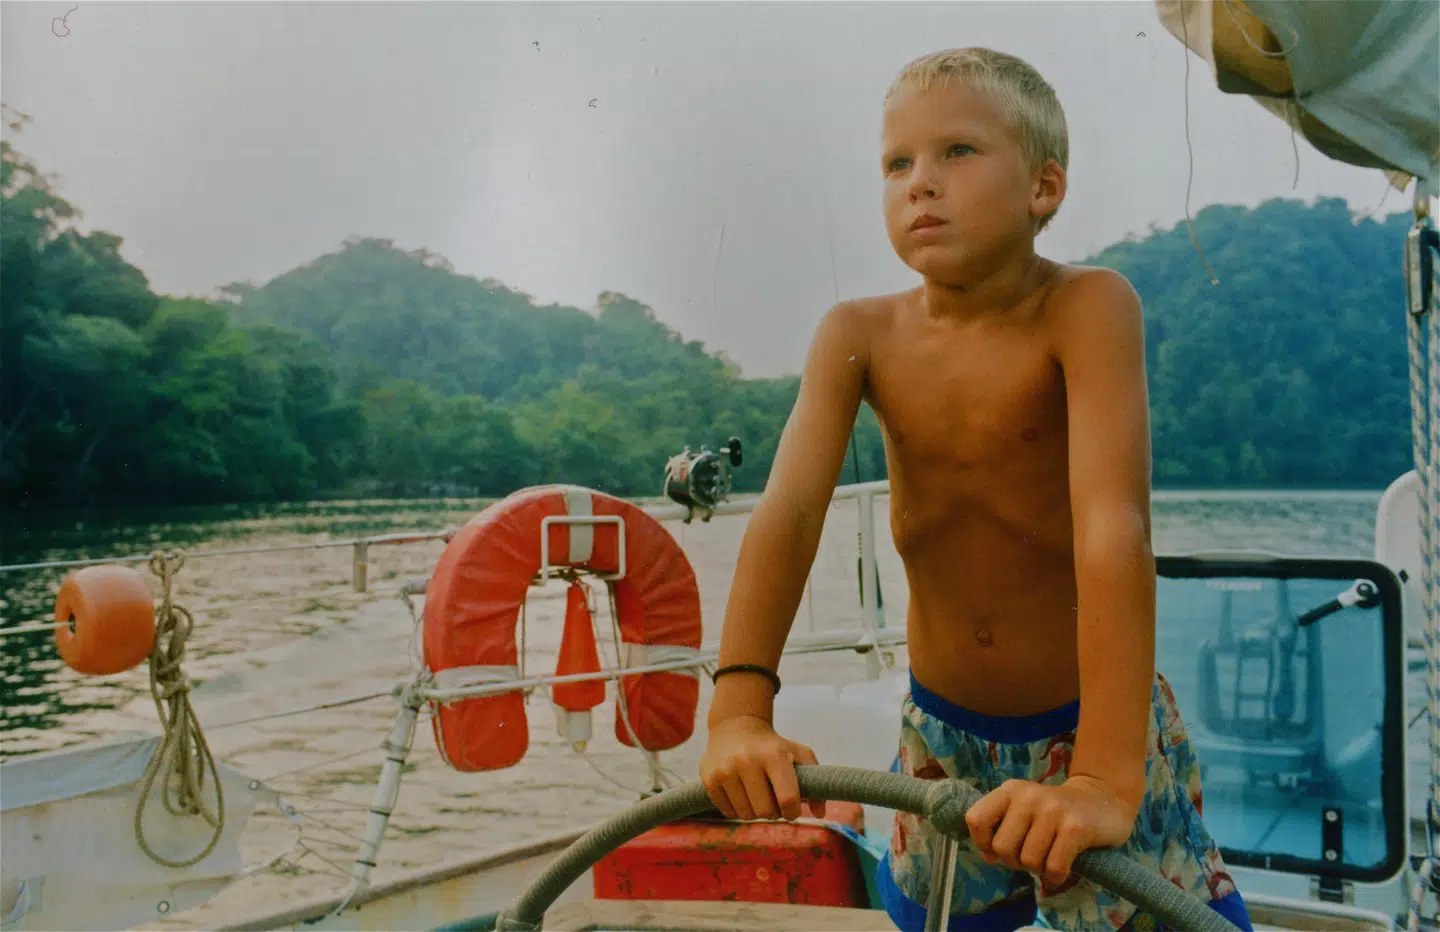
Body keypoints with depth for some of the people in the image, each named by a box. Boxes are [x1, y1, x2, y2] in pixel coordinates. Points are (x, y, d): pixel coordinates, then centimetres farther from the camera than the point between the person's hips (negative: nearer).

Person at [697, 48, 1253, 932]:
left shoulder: (1088, 306, -23)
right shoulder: (858, 336, -11)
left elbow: (1115, 527, -33)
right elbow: (789, 510, -22)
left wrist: (1105, 778, -42)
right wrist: (740, 710, -34)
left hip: (1086, 723, -3)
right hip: (942, 731, 4)